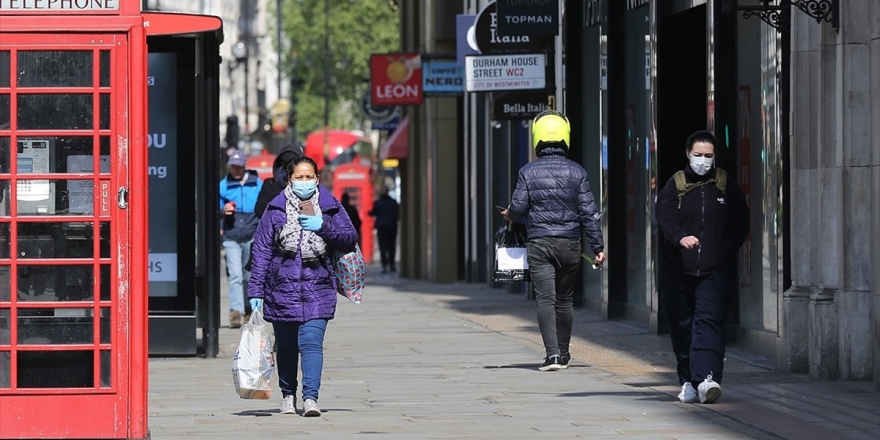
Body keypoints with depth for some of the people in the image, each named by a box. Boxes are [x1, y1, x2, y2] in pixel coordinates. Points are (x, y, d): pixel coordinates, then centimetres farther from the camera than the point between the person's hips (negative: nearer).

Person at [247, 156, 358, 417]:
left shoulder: (330, 207, 6)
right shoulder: (275, 210, 4)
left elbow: (350, 239, 4)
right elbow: (261, 251, 3)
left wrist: (323, 226, -13)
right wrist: (256, 291, -1)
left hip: (318, 289, -1)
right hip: (282, 289, 1)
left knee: (311, 342, -13)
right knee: (286, 346, 11)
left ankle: (310, 398, -18)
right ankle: (288, 396, 26)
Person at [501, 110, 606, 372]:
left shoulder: (528, 172, -4)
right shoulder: (576, 172, -1)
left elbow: (518, 208, -2)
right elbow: (588, 211, -1)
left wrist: (510, 216, 23)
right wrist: (597, 246, 4)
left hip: (539, 244, -2)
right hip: (569, 243, 2)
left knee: (545, 299, -6)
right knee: (565, 300, 14)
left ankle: (553, 353, -20)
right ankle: (563, 353, 23)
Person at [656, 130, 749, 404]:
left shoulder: (726, 187, 8)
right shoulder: (675, 186, 5)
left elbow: (740, 225, 10)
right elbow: (665, 218, -10)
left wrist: (724, 252, -5)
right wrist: (681, 238, -31)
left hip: (715, 271, -1)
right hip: (678, 269, 1)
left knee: (709, 322, -15)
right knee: (681, 326, 6)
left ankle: (706, 378, -27)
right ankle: (688, 381, 18)